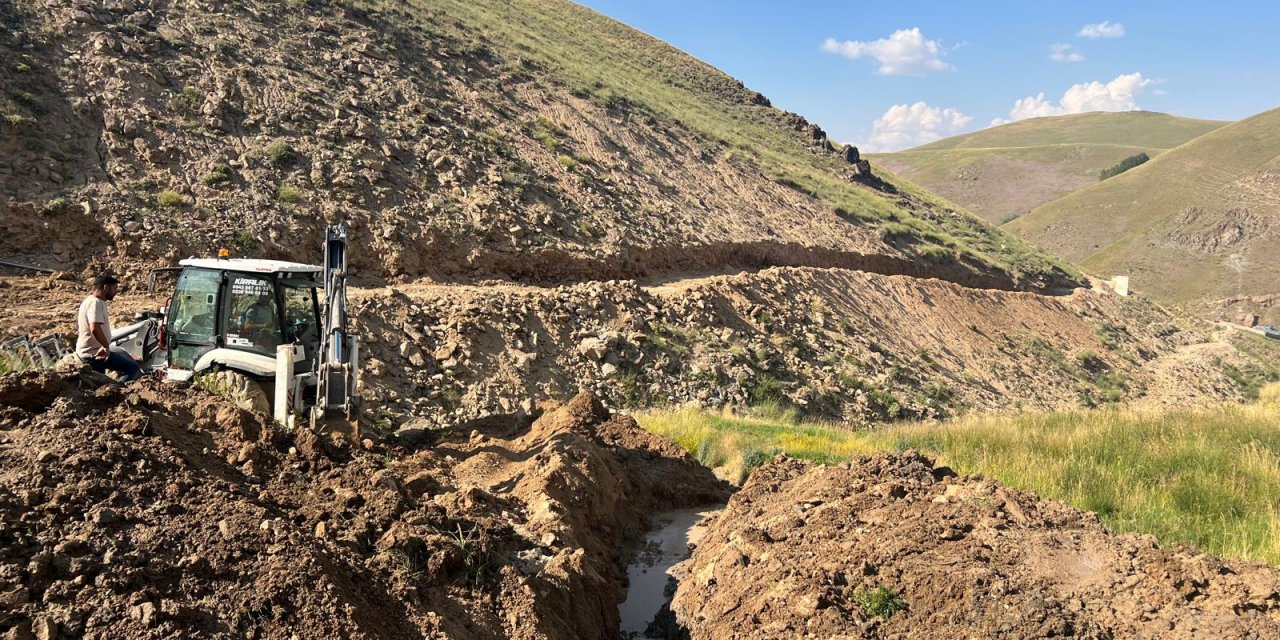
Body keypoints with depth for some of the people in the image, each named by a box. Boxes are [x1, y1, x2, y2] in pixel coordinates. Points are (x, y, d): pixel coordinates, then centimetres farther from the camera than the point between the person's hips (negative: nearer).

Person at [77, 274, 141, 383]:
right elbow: (95, 329, -36)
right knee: (134, 369, -17)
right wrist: (106, 346, -24)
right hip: (94, 354, -11)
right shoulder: (96, 303, -20)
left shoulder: (89, 300, 14)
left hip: (85, 352, 11)